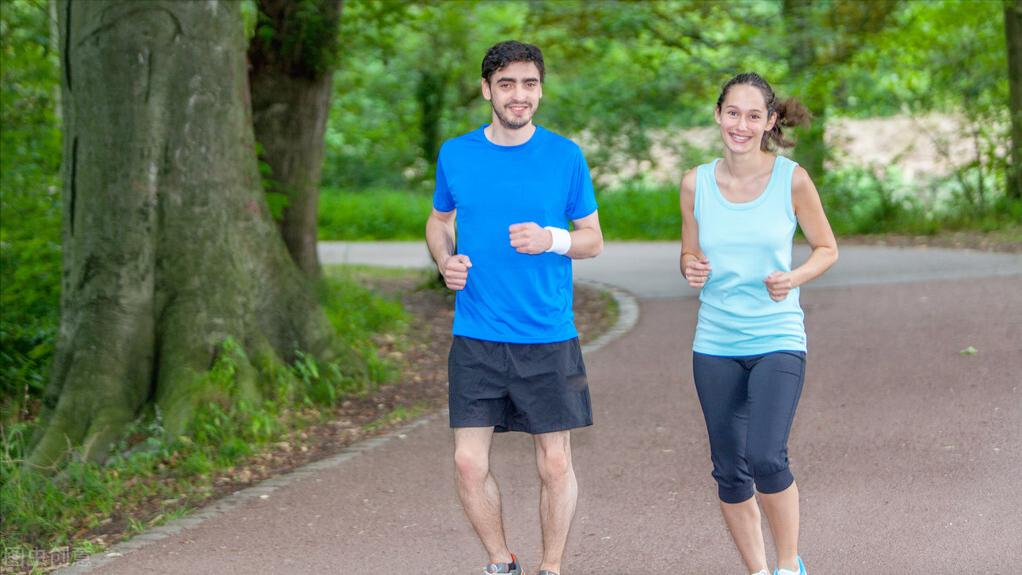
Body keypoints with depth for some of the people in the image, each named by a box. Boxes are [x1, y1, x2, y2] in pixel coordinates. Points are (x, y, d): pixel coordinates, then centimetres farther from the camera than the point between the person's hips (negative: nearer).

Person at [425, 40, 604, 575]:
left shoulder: (565, 156, -1)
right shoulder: (455, 155, 4)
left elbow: (593, 239, 6)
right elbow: (439, 221, 20)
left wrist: (552, 239, -15)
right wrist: (446, 260, -2)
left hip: (548, 339, -1)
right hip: (475, 338, 1)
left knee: (555, 465, 3)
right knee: (469, 464, -1)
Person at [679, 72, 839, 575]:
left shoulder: (792, 179, -5)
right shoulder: (696, 183, 2)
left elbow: (826, 248, 5)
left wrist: (794, 278, -14)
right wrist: (692, 270, -10)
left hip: (778, 340, -3)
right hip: (715, 345, 3)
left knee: (765, 459, -19)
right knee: (729, 471, 8)